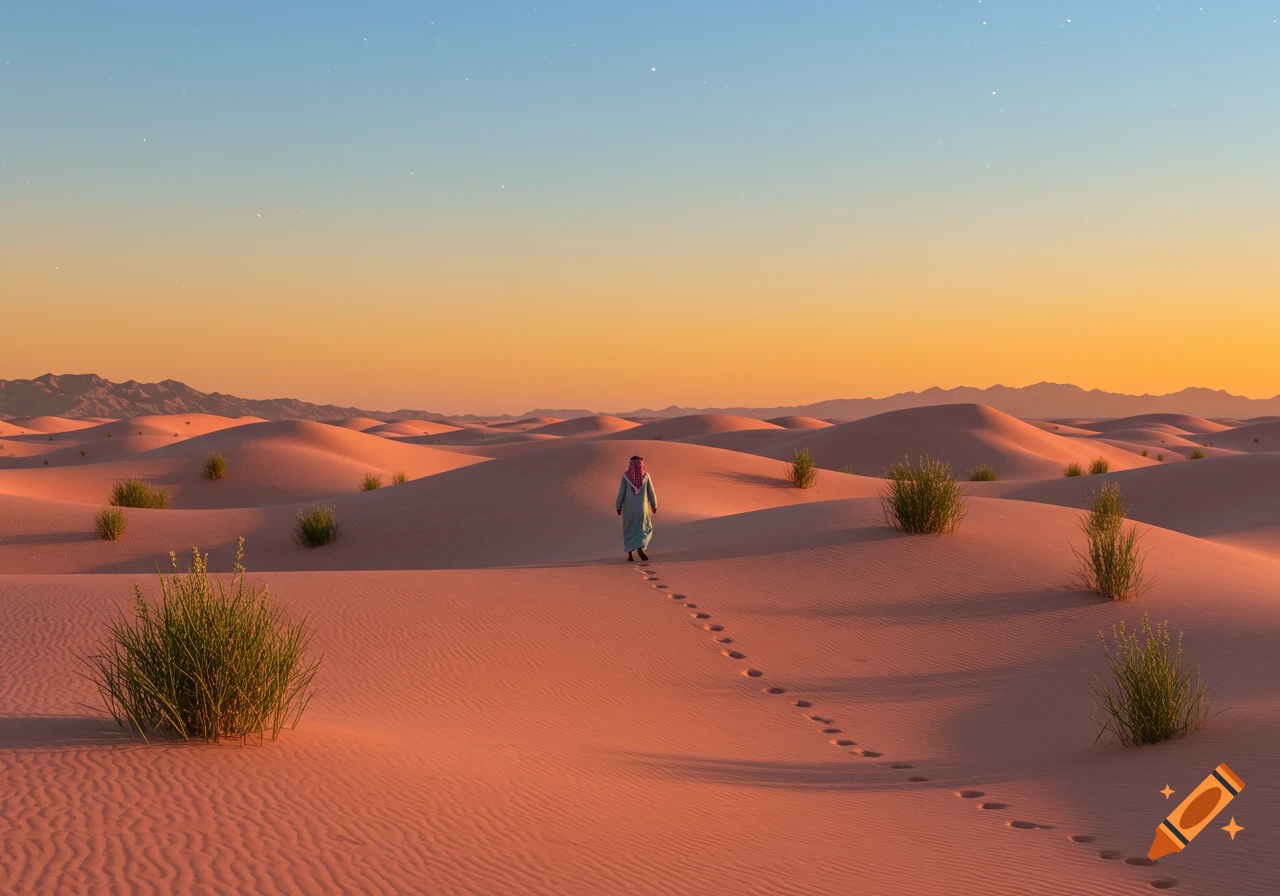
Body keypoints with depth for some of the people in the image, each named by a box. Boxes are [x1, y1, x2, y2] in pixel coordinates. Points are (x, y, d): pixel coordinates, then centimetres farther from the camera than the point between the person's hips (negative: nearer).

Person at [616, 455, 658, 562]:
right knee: (646, 529, 14)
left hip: (629, 507, 1)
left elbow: (621, 492, -5)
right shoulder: (645, 476, -6)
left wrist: (619, 507, 4)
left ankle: (630, 555, 8)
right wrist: (654, 505, 11)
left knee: (629, 530, 14)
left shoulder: (626, 476, -7)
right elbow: (651, 492, -1)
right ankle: (640, 548, -12)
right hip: (642, 507, -1)